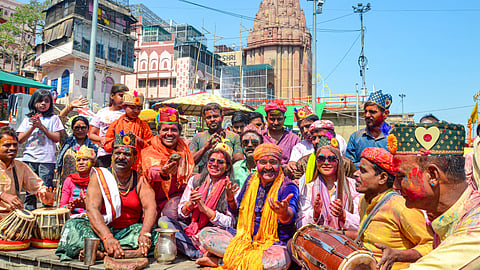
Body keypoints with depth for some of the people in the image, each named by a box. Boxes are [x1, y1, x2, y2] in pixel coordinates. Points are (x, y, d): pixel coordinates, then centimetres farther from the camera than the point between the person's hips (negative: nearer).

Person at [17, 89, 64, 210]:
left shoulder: (53, 118, 7)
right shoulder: (27, 119, 14)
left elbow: (57, 138, -3)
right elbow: (20, 139, 7)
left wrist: (41, 126, -7)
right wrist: (33, 127, -5)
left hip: (47, 159, -3)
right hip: (29, 158, 3)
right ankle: (29, 210, 16)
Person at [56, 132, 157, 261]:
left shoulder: (140, 181, 1)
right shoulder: (99, 176, -3)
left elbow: (151, 208, -14)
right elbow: (92, 209, -17)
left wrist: (145, 234, -36)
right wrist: (107, 237, -35)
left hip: (129, 231, 1)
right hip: (100, 230, -1)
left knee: (155, 234, -26)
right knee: (73, 225, -22)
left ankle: (98, 251, -30)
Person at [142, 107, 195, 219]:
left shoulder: (183, 146, 2)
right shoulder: (149, 152, -10)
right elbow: (151, 173, -32)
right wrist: (163, 173, -52)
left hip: (177, 196, 0)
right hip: (155, 200, 0)